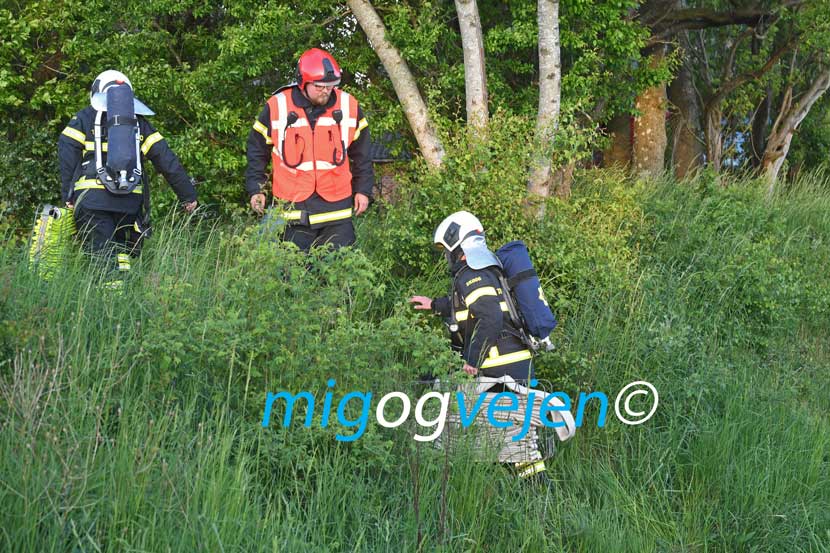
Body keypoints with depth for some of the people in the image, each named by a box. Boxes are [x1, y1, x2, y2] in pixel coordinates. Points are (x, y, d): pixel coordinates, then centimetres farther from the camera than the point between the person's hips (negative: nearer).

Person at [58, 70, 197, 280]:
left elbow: (67, 152, 0)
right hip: (130, 200, 3)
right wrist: (188, 195, 16)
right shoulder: (139, 121, 20)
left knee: (103, 256, -6)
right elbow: (166, 160, 15)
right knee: (123, 254, 12)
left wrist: (67, 194, 0)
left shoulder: (85, 117, 13)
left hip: (92, 197, -2)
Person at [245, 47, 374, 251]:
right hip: (293, 209, -1)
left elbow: (361, 153, 12)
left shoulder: (349, 106, 1)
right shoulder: (276, 107, -4)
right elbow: (257, 149, 7)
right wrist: (255, 189, 5)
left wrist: (363, 189, 10)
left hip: (337, 207, 1)